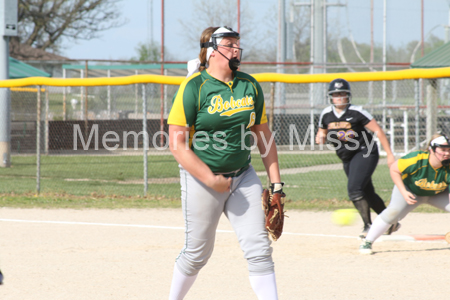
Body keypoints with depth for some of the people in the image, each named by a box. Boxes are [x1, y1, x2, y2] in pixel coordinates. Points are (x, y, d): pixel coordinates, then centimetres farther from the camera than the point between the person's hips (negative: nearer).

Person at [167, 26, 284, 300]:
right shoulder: (193, 88, -11)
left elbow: (263, 136, 12)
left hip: (244, 177, 4)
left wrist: (276, 183, 7)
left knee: (259, 249, -4)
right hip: (202, 177, -4)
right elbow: (177, 144, -14)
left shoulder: (250, 86, 5)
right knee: (198, 252, 4)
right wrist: (210, 179, -20)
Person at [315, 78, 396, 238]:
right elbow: (322, 134, 16)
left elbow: (377, 130, -13)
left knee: (354, 189, -23)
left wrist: (389, 154, -15)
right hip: (347, 159, 6)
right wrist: (320, 138, -11)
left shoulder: (356, 112, -15)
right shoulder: (326, 115, 1)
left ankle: (368, 225, -20)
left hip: (365, 154, -6)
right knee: (367, 194, 13)